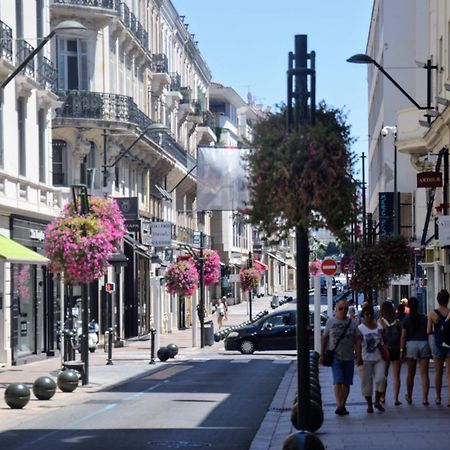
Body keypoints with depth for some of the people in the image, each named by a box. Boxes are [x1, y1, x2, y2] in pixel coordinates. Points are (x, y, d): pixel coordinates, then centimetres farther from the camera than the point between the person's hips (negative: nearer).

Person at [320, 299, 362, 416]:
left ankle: (343, 405, 15)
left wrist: (358, 356, -3)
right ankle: (339, 405, -22)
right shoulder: (331, 322, 4)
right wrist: (322, 354, 4)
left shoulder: (352, 323, 7)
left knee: (346, 383, 5)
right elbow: (324, 338, 8)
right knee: (338, 380, -16)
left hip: (349, 357, 3)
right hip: (335, 356, -3)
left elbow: (357, 340, 6)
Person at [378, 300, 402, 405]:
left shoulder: (380, 321, -5)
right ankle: (396, 398, -1)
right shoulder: (397, 322, -1)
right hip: (396, 350, 1)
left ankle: (382, 397, 15)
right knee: (396, 376, 3)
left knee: (383, 375, 12)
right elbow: (402, 337, 1)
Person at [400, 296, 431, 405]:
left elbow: (403, 337, -4)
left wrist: (402, 350, -1)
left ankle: (409, 397, 25)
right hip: (424, 344, 0)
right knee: (424, 373, -1)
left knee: (411, 373, 12)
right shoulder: (424, 318, 2)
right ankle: (425, 398, -8)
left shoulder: (406, 320, -1)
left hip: (411, 344, 0)